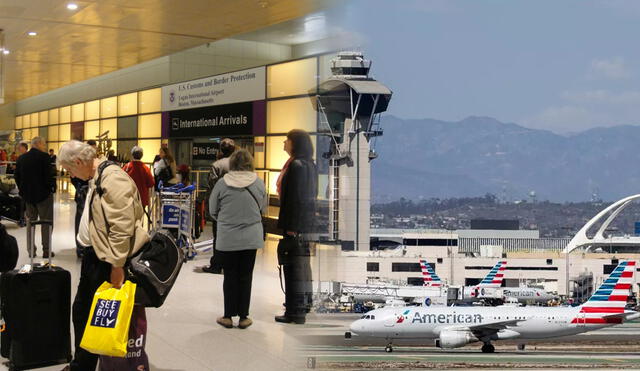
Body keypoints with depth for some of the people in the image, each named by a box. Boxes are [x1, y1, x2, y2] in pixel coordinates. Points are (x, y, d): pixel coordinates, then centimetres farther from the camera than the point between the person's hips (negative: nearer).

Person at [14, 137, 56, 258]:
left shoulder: (21, 158, 5)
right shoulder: (44, 156, -13)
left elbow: (17, 176, 6)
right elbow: (49, 175, -18)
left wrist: (22, 190, 15)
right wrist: (53, 187, -3)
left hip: (27, 195, 5)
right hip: (43, 194, -5)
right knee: (46, 222, 3)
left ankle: (31, 250, 15)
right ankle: (46, 250, 2)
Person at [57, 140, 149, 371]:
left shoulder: (113, 179, -21)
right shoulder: (95, 178, 12)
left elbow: (122, 227, -25)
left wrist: (117, 265, -23)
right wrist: (88, 252, 19)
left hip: (107, 260, -11)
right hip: (92, 254, 11)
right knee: (80, 310, 18)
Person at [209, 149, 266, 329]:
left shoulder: (222, 183, -9)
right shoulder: (258, 182, -6)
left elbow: (213, 210, 1)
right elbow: (263, 208, 5)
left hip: (227, 238, -1)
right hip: (251, 238, 1)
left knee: (230, 276, 10)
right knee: (246, 276, 10)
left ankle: (228, 316, 16)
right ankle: (243, 317, 15)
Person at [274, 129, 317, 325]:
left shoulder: (297, 165, -17)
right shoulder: (310, 165, 12)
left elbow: (296, 198, -21)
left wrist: (291, 227, -19)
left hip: (295, 222, -10)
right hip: (306, 221, 10)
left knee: (293, 265, -6)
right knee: (302, 262, 20)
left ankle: (296, 312, -3)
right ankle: (304, 302, 33)